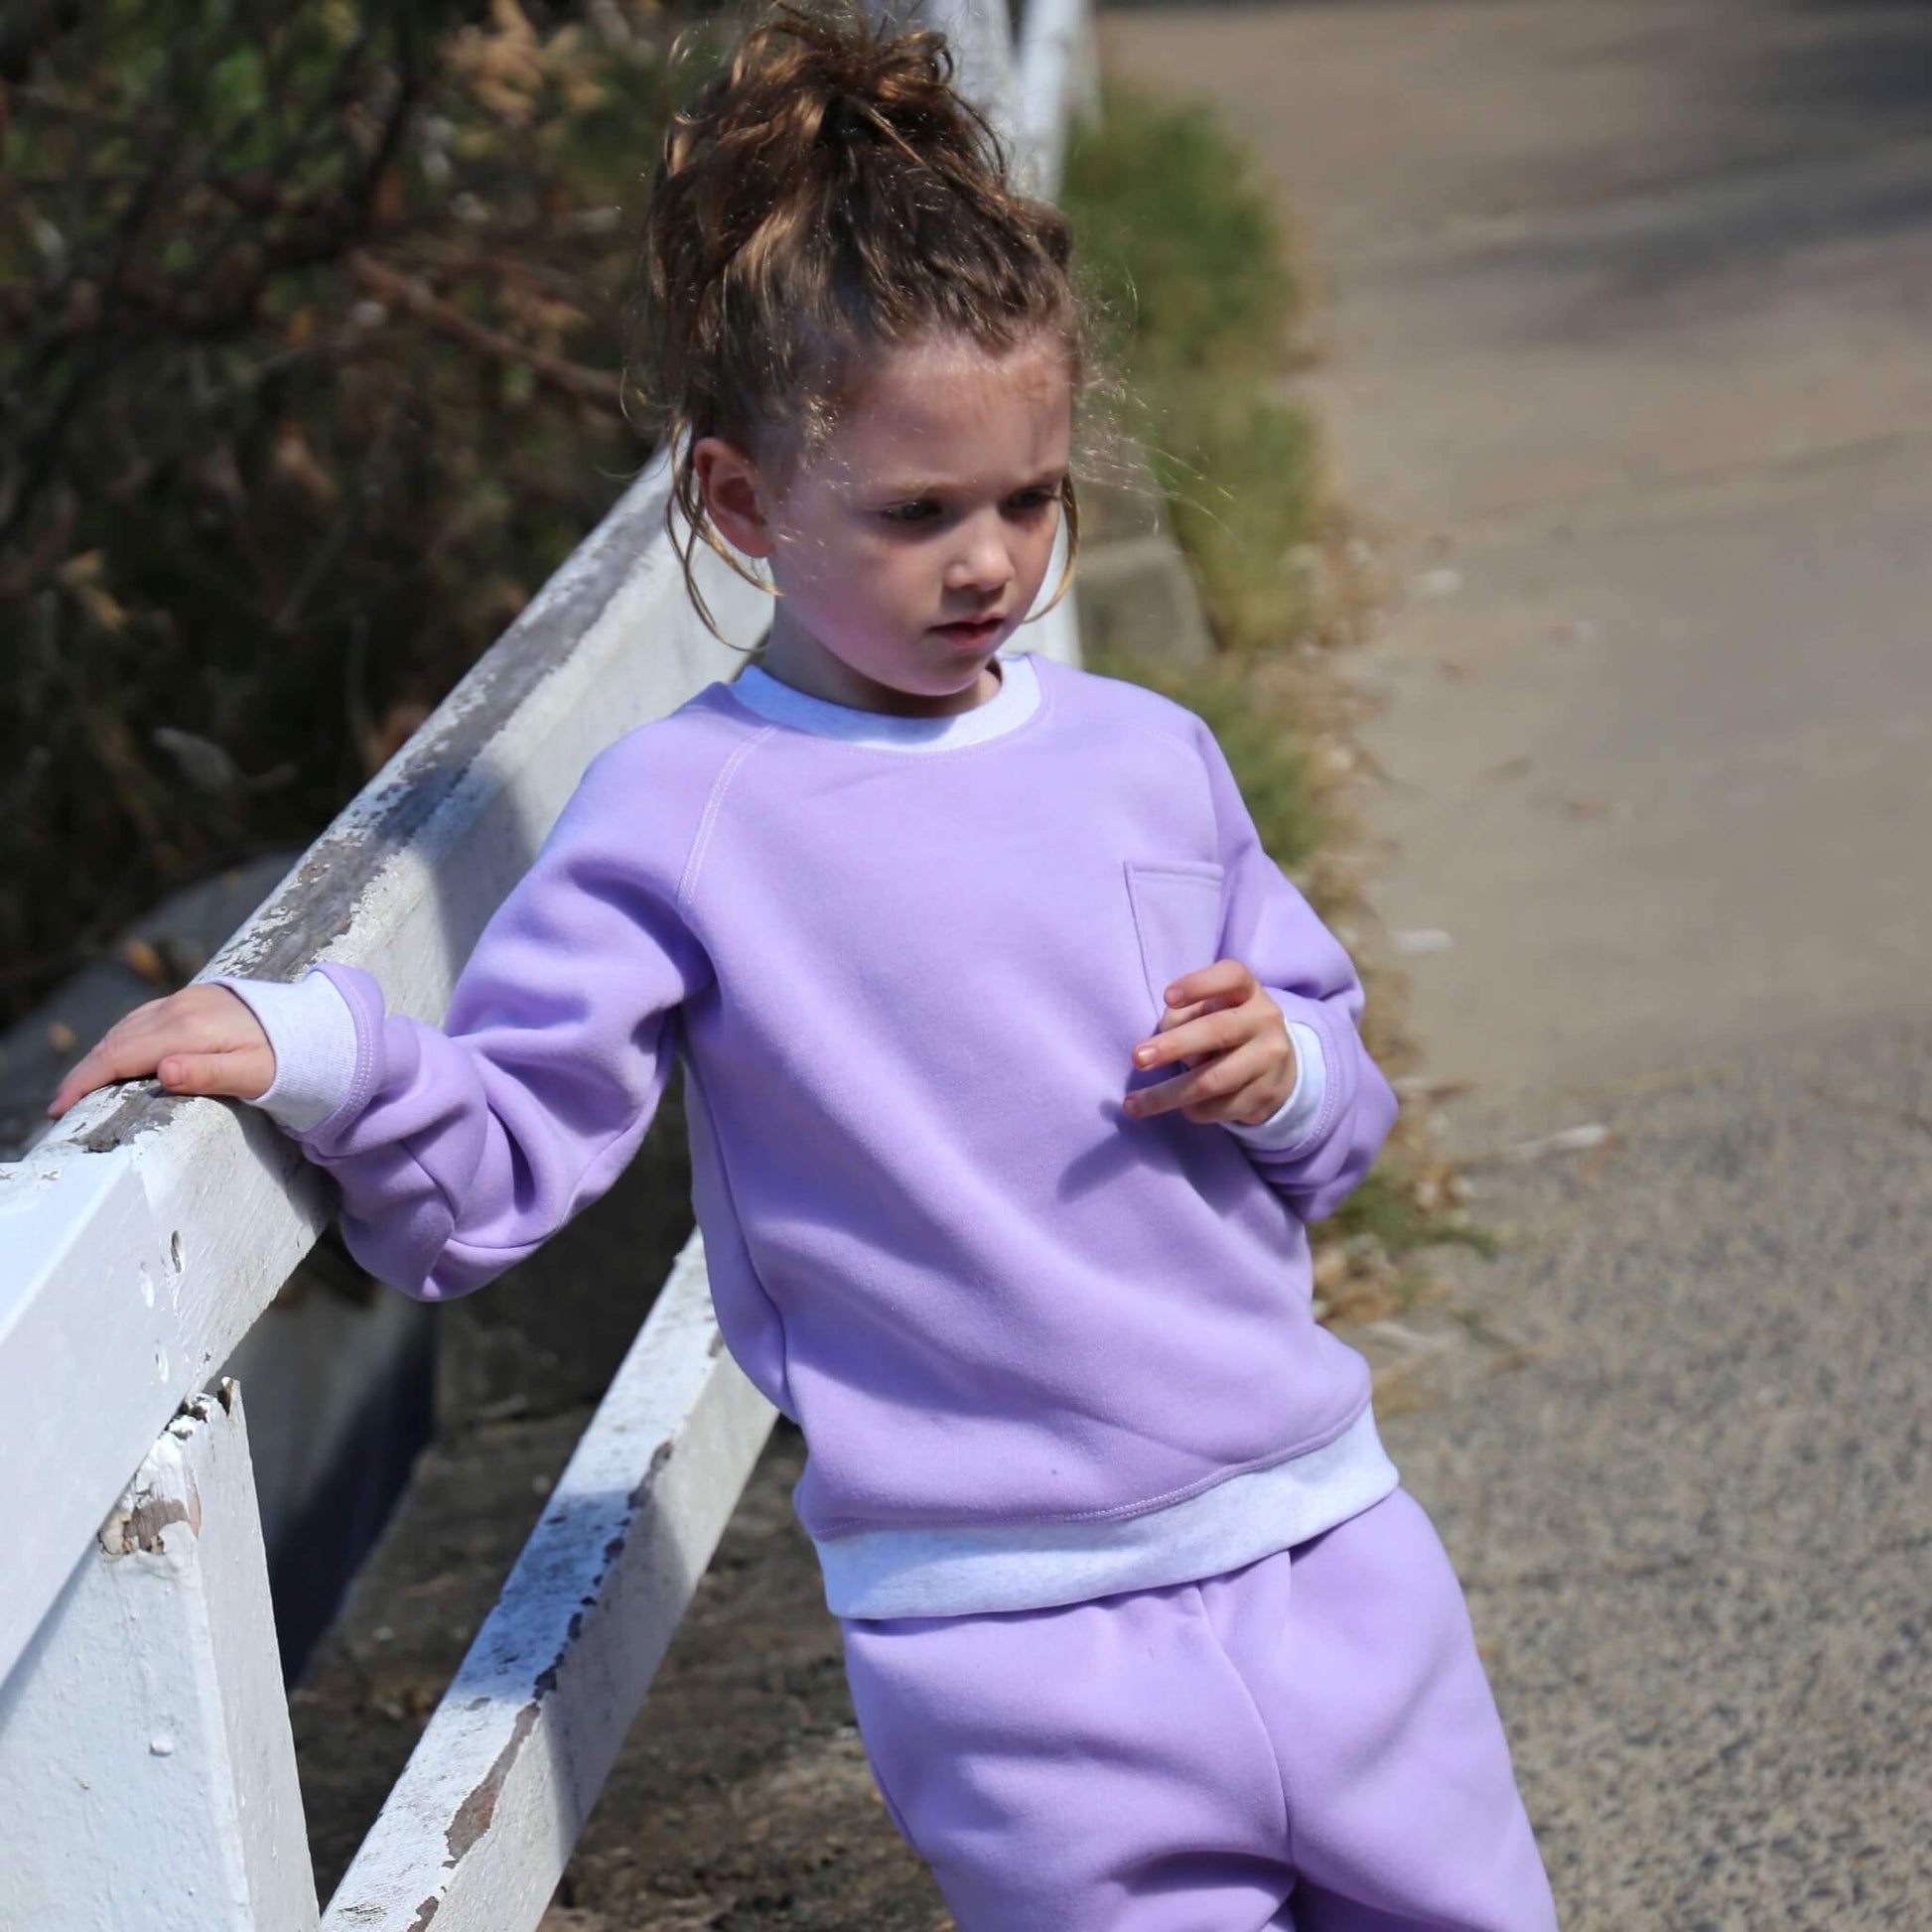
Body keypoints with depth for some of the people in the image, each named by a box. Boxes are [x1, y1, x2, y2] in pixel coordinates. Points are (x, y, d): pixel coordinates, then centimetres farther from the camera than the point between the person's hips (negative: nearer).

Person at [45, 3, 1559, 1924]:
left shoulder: (1147, 759, 6)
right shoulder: (680, 820, -7)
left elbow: (1336, 1121, 17)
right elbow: (495, 1164, -8)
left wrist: (1284, 1073, -5)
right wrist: (321, 1046, -26)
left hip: (1322, 1545, 5)